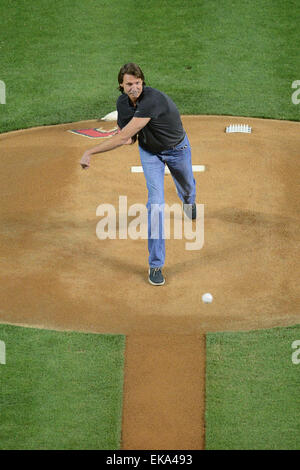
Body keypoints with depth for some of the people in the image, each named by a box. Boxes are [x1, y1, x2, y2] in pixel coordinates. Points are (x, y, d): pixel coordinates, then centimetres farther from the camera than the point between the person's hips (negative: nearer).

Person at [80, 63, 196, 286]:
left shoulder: (152, 99, -40)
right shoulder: (123, 102, -15)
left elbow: (124, 136, -45)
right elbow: (128, 138, 1)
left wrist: (90, 152, -47)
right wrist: (129, 139, -26)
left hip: (177, 148, -3)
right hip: (150, 151, 3)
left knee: (187, 187, 26)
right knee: (156, 203, -12)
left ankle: (188, 200, 68)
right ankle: (155, 265, -10)